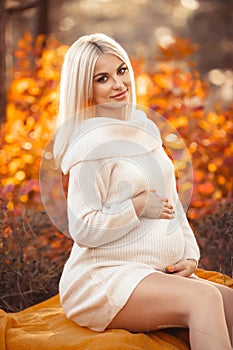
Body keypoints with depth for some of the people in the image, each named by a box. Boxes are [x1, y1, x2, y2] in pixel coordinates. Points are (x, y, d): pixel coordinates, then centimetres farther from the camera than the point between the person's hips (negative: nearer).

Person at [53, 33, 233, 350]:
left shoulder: (145, 128, 14)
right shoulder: (93, 142, -11)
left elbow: (171, 201, 19)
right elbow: (83, 229, -15)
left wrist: (189, 256, 6)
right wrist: (140, 205, -18)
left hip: (159, 275, 8)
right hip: (103, 278, -8)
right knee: (204, 298, -30)